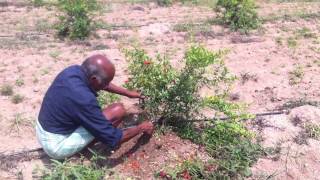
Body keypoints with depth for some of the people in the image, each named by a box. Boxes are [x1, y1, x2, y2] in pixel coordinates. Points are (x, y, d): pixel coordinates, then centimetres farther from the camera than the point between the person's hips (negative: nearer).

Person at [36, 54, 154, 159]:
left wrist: (129, 93, 16)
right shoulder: (84, 99, -33)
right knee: (118, 110, -14)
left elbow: (102, 83, 14)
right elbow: (114, 139, -24)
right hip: (56, 146, -8)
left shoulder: (74, 70, -10)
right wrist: (141, 128, -8)